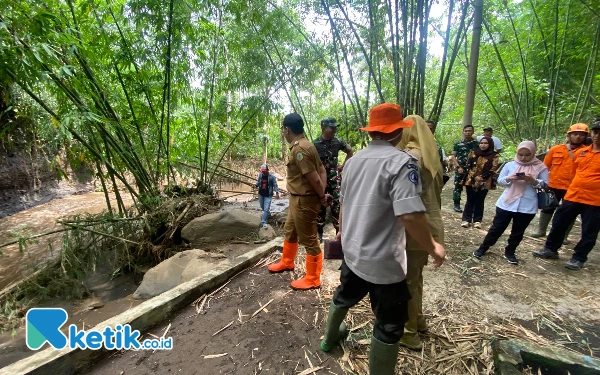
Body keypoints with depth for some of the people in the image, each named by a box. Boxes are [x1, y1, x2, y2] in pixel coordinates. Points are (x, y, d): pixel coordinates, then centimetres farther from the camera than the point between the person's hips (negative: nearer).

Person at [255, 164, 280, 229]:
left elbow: (275, 185, -12)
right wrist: (256, 185, -6)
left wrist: (277, 193, -24)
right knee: (262, 207, 22)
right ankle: (268, 213, 50)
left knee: (266, 209, -10)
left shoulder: (272, 177, -14)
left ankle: (263, 222, -3)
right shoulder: (260, 175, -2)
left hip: (268, 195, -5)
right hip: (261, 194, 5)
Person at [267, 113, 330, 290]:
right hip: (298, 199, 11)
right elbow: (321, 170, 10)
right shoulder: (305, 144, 10)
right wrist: (322, 194, 3)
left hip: (304, 201, -11)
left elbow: (314, 178, -24)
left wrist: (322, 197, -9)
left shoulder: (298, 149, -22)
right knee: (289, 231, 25)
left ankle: (312, 279, 20)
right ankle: (287, 262, 46)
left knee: (309, 239, 3)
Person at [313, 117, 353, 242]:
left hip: (335, 179, 2)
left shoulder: (338, 142, 1)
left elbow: (350, 151, 18)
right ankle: (319, 233, 21)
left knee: (337, 206, 1)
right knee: (320, 206, 8)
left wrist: (343, 166, 9)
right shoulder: (315, 144, -7)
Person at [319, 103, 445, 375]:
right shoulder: (401, 161, -19)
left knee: (344, 297, 31)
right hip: (383, 260, -7)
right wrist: (433, 248, -11)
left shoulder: (353, 160, 3)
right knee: (389, 326, 14)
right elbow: (410, 216, -29)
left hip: (352, 251, 8)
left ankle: (330, 338, 55)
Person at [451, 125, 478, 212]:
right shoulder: (458, 144, 2)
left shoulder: (476, 144, 7)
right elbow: (453, 156, 0)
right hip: (460, 169, -1)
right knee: (458, 187, 1)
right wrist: (458, 167, -11)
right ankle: (457, 205, 10)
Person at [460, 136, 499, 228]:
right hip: (471, 180, 1)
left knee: (480, 201, 7)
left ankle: (477, 220, 15)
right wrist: (475, 177, -11)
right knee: (470, 201, 4)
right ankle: (466, 219, 9)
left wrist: (482, 178, -15)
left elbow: (492, 170, -3)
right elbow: (468, 166, 1)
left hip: (485, 182, 0)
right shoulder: (473, 153, 4)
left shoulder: (494, 156, 1)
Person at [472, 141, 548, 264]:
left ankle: (509, 252, 29)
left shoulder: (540, 167, 0)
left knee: (518, 232, 13)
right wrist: (510, 178, -15)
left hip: (527, 207, 0)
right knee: (497, 228, 6)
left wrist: (532, 180, -18)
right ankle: (482, 248, 17)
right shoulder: (510, 165, 2)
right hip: (506, 203, 0)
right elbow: (499, 180, 5)